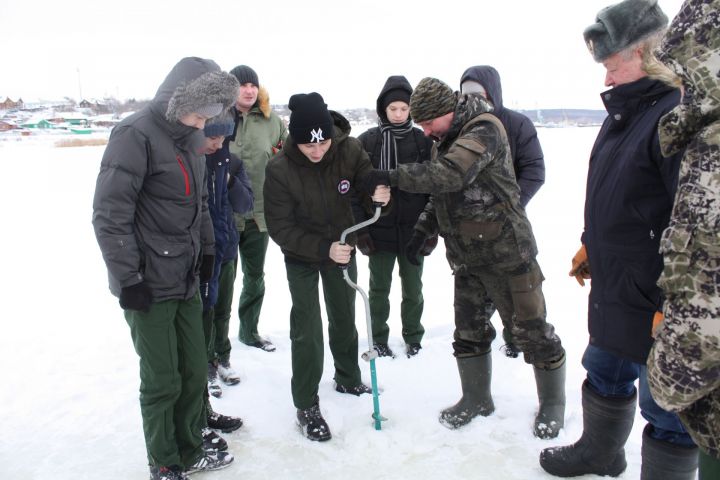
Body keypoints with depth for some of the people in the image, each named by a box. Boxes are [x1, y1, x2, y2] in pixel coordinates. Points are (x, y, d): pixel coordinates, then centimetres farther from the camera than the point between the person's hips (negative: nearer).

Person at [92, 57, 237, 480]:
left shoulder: (191, 135, 9)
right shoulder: (135, 135, -16)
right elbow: (110, 214, -18)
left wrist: (207, 248, 17)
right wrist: (128, 278, -17)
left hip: (186, 279, 7)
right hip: (149, 286, -7)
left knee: (194, 371, 15)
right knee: (163, 380, 5)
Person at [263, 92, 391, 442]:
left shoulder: (350, 149, -20)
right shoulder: (279, 169, -27)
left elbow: (366, 183, -8)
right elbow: (280, 228, -23)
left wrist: (377, 194, -33)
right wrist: (324, 248, -34)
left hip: (342, 246, 4)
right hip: (301, 256, -3)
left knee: (344, 318, 19)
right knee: (307, 327, -4)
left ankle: (348, 379, 43)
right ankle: (306, 405, 14)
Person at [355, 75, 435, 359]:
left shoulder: (422, 141, 1)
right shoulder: (367, 141, -2)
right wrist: (360, 229, -7)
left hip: (413, 230, 1)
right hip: (379, 230, 0)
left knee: (413, 288, 13)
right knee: (379, 289, 12)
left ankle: (413, 338, 31)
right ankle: (379, 340, 29)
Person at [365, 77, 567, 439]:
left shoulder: (484, 129, -17)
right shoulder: (444, 141, 10)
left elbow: (449, 174, -32)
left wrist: (392, 176, -27)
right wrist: (423, 229, 7)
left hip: (506, 250, -8)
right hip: (466, 257, 8)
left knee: (531, 330, 4)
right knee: (468, 329, 14)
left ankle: (552, 402, 25)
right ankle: (476, 399, 32)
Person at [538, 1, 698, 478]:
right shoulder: (623, 112, 10)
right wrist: (591, 245, 23)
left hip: (660, 303, -10)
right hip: (613, 289, 10)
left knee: (667, 407, 8)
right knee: (605, 373, 25)